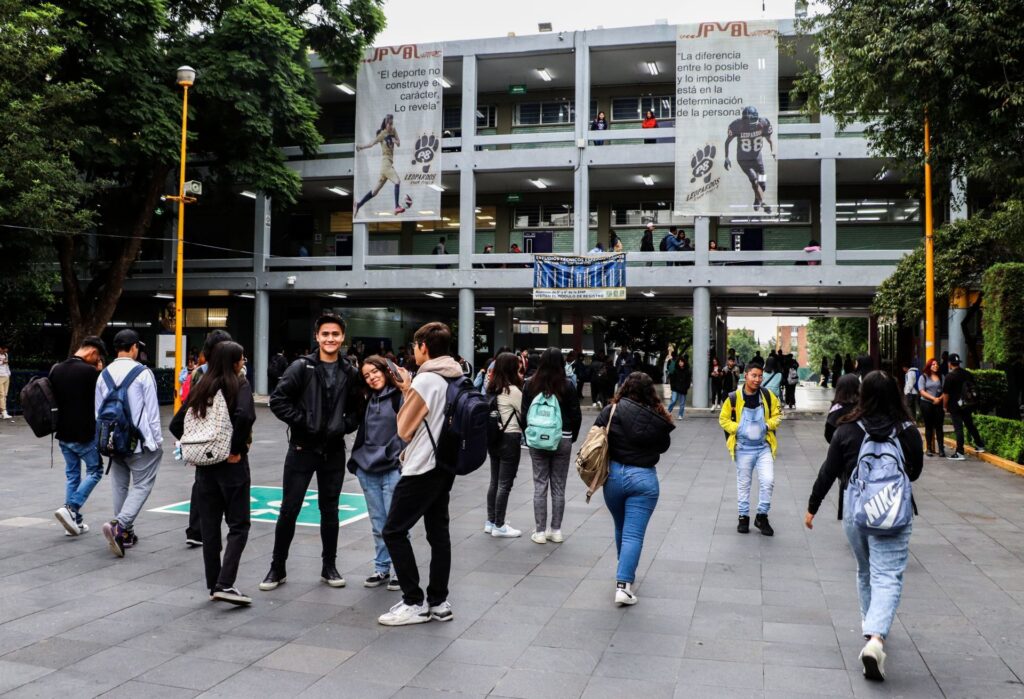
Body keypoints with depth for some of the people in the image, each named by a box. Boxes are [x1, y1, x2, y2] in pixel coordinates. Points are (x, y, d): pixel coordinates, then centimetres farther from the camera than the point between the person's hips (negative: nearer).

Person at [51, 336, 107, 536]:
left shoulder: (56, 370, 7)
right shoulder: (90, 371, -17)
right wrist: (100, 372, -1)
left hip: (63, 433, 7)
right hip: (84, 435, -7)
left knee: (72, 474, 15)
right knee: (95, 471, 9)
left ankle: (75, 521, 17)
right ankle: (71, 508, -6)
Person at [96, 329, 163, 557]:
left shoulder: (104, 374, 5)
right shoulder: (143, 373, -12)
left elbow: (98, 411, 11)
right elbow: (152, 410, -10)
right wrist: (157, 439, -1)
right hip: (140, 441, -6)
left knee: (120, 485, 15)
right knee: (142, 485, 1)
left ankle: (126, 534, 21)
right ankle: (119, 525, -17)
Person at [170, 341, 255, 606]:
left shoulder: (201, 388, 9)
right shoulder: (239, 385, -8)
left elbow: (176, 425, 8)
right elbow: (245, 415, -26)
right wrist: (236, 449, -15)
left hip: (205, 465, 5)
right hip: (232, 464, -5)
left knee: (209, 525, 12)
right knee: (238, 525, 1)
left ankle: (213, 584, 19)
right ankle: (225, 584, -9)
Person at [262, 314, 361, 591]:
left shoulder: (349, 373, 4)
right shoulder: (302, 367, -6)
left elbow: (357, 409, 11)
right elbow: (278, 400, -9)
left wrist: (345, 426, -5)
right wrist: (302, 422, -14)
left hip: (334, 450, 3)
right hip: (302, 448, -2)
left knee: (330, 509, 11)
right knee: (289, 509, 3)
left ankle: (329, 567, 23)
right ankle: (278, 568, 17)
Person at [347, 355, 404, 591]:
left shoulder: (400, 396, -5)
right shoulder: (370, 400, 16)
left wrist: (401, 458, -15)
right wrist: (356, 459, 17)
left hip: (392, 470, -6)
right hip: (368, 469, 6)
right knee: (378, 525, 11)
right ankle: (381, 569, 20)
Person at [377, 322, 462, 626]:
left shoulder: (425, 379, -17)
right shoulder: (457, 379, 9)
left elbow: (404, 429, -10)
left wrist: (406, 392, 1)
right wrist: (409, 392, 12)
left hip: (422, 469, -9)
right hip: (445, 466, 9)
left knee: (394, 531, -1)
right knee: (438, 532, 11)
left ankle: (414, 603, 2)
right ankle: (438, 602, 15)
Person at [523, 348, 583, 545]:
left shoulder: (530, 384, -4)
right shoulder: (567, 385, -7)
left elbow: (524, 413, 1)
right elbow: (576, 415, -3)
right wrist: (572, 437, 11)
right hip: (563, 439, 0)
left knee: (540, 486, 5)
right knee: (558, 486, 8)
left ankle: (540, 532, 7)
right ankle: (556, 530, 13)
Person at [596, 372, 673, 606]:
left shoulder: (611, 411, -9)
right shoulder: (658, 419, -6)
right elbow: (664, 446, 8)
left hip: (613, 474, 2)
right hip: (644, 478, -2)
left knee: (621, 529, 22)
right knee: (634, 534, 0)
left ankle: (625, 573, 39)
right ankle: (623, 585, -8)